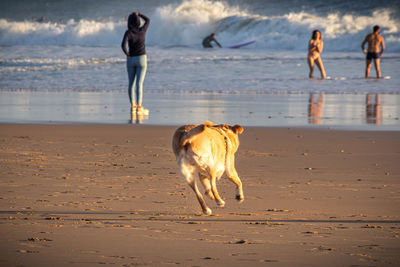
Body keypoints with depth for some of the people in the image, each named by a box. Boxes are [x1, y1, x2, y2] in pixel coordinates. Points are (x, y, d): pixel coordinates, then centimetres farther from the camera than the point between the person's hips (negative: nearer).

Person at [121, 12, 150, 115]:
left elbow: (123, 45, -24)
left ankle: (133, 105, 12)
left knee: (131, 83, 13)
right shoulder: (142, 30, -5)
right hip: (141, 59, 0)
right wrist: (138, 14, 27)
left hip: (131, 59, 0)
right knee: (139, 83, -7)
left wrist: (127, 54, -7)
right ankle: (139, 107, -16)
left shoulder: (128, 32, -11)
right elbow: (148, 20, 16)